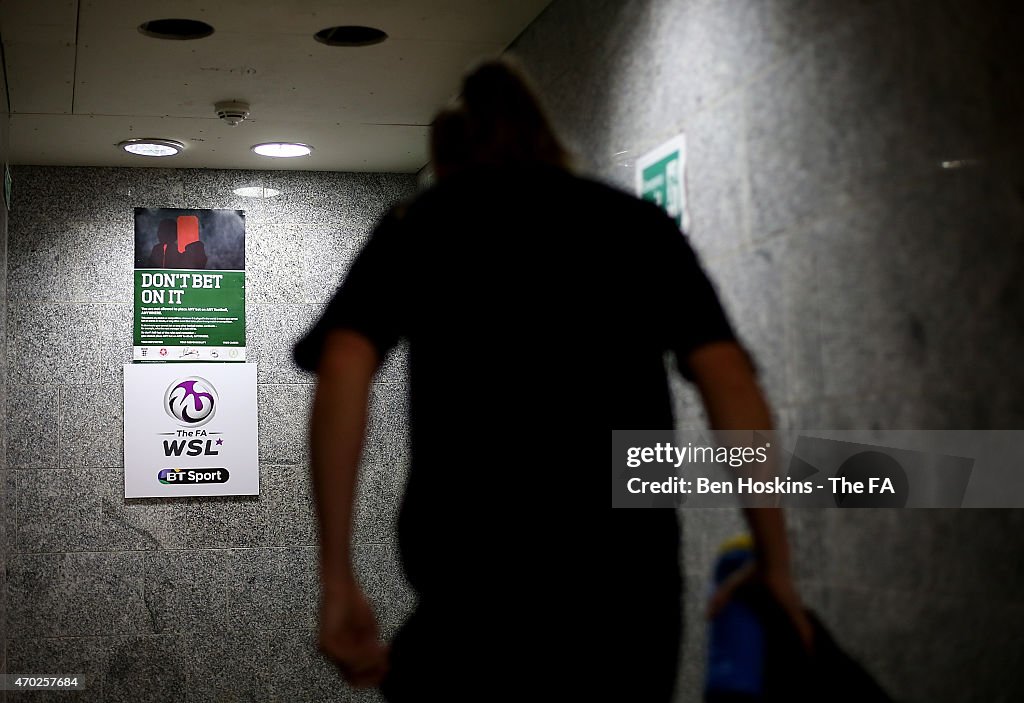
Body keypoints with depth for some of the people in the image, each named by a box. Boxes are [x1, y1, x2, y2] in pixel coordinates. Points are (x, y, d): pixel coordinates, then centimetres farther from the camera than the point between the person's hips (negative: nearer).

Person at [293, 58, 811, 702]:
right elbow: (732, 383, 6)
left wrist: (337, 581, -4)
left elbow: (344, 367, -5)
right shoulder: (639, 221, 18)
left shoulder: (417, 224, 13)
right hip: (632, 586, 2)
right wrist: (775, 563, 10)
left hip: (481, 588, -2)